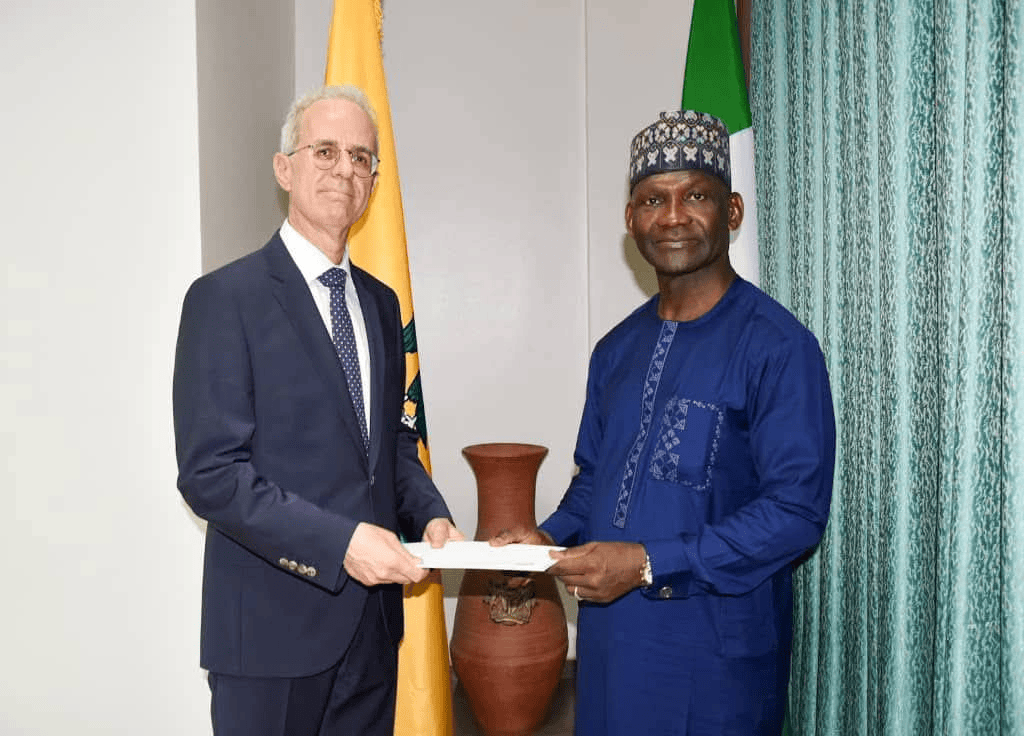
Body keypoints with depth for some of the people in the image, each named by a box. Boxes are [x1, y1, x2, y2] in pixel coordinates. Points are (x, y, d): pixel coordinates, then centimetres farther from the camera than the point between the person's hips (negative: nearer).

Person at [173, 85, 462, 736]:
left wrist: (429, 513, -2)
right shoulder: (226, 298, -11)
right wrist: (338, 542, -23)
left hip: (373, 616, 6)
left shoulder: (381, 302, 10)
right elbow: (211, 473, -16)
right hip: (274, 627, -6)